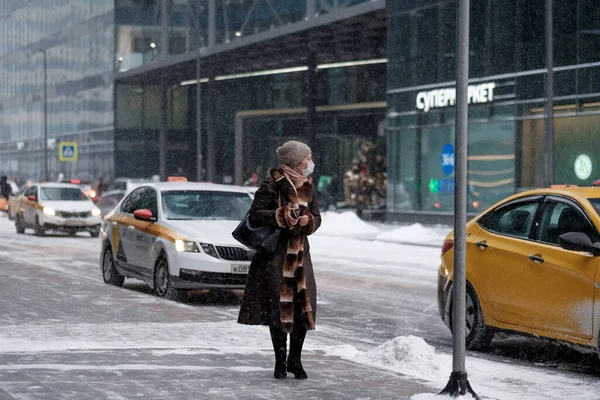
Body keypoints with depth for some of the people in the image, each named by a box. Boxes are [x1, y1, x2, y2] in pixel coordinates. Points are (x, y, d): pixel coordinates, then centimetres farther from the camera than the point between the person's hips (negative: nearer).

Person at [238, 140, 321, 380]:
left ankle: (295, 360, 16)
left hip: (300, 253, 5)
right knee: (278, 306, -1)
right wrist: (282, 216, -22)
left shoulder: (308, 187, 10)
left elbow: (317, 218, 15)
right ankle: (280, 361, 11)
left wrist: (308, 221, -7)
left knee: (303, 306, 1)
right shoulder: (271, 185, -9)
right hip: (275, 254, -5)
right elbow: (254, 215, -12)